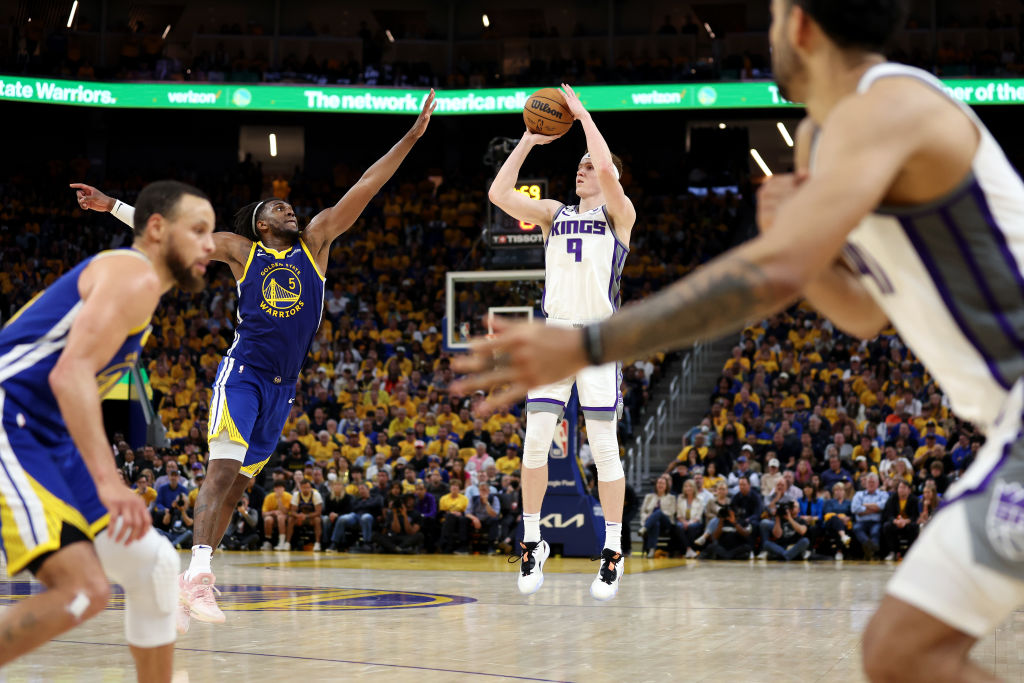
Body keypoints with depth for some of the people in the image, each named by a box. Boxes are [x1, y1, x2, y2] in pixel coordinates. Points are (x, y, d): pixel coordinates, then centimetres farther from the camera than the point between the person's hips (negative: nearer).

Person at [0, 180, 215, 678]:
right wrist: (108, 482, -30)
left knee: (153, 565, 11)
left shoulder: (121, 277, 22)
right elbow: (70, 374, -23)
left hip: (46, 441, 11)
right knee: (85, 588, -23)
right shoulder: (135, 275, -9)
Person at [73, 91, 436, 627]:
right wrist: (113, 206, 1)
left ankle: (191, 576, 11)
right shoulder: (241, 250, 5)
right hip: (243, 373, -4)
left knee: (238, 481, 5)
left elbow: (364, 188, 5)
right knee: (224, 467, -21)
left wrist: (412, 136, 2)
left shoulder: (315, 241, 11)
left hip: (283, 385, 4)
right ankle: (199, 574, -30)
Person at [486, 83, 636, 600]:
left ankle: (613, 552, 4)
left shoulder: (619, 213, 4)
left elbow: (607, 171, -16)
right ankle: (532, 542, 9)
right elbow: (499, 194, 5)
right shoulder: (555, 213, 17)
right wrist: (528, 140, 5)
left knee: (603, 445, -3)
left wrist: (582, 113, -7)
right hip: (554, 334, 4)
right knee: (536, 440, -3)